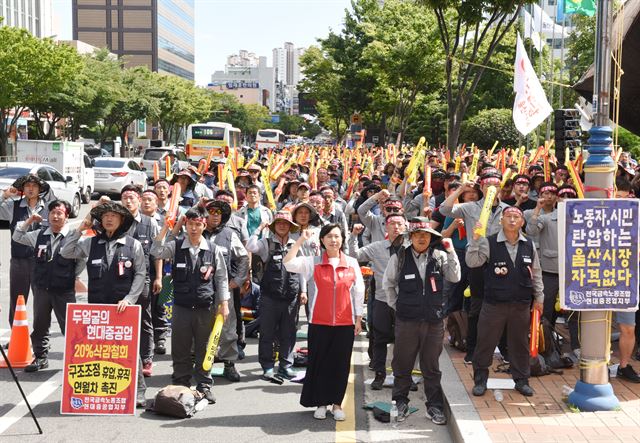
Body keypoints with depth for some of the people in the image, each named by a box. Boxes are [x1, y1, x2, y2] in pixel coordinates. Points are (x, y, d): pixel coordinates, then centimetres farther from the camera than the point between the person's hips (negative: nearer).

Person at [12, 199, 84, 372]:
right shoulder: (39, 235, 5)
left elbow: (81, 262, 2)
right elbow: (17, 237, 14)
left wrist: (72, 276, 0)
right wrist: (28, 222, 3)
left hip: (64, 291, -4)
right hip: (41, 288, 4)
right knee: (40, 325, 13)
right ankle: (40, 358, 25)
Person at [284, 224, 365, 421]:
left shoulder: (352, 263, 5)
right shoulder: (313, 262, 1)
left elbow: (358, 292, 9)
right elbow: (289, 263, -12)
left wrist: (358, 318, 7)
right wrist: (301, 240, -13)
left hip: (345, 323, 1)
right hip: (319, 322, -1)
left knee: (340, 363, 6)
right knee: (319, 362, 6)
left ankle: (336, 403, 19)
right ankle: (321, 403, 19)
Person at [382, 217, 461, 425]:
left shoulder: (439, 256, 3)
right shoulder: (399, 257, -1)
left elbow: (455, 277, -6)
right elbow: (388, 284, 10)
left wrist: (451, 251, -12)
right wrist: (397, 306, 6)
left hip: (434, 320, 1)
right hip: (407, 320, -1)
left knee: (432, 366, 10)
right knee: (402, 363, 9)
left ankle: (434, 406, 20)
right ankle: (400, 402, 25)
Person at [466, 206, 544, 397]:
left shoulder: (529, 245, 6)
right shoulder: (489, 243, -5)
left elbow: (536, 273, 13)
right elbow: (472, 262, -15)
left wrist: (539, 297, 13)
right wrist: (475, 239, -25)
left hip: (521, 304, 3)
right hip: (494, 303, -3)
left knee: (520, 343, 13)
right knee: (485, 342, 4)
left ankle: (521, 380, 27)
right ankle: (480, 380, 17)